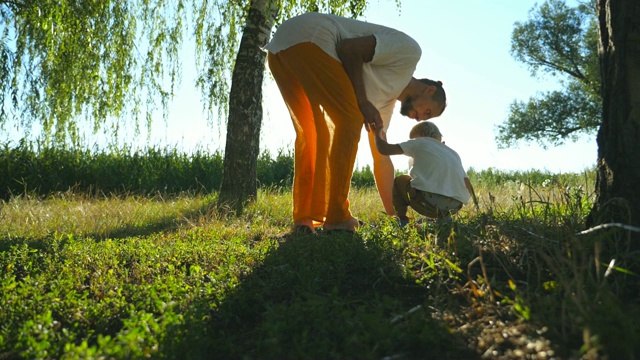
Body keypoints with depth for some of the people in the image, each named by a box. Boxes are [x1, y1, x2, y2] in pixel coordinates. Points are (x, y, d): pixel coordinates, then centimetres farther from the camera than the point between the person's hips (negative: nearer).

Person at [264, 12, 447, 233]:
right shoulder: (409, 51, 4)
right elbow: (349, 49, -9)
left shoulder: (387, 98, 25)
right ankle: (336, 217, -8)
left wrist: (392, 212, 27)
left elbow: (381, 159, 25)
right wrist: (363, 103, -5)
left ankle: (303, 218, 10)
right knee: (349, 120, -7)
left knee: (310, 132, 14)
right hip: (305, 37, -10)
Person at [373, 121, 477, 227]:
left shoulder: (420, 142, 15)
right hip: (455, 207, 5)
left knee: (399, 181, 25)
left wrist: (378, 135, 29)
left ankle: (402, 222, 17)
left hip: (429, 201, -5)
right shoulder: (453, 154, 28)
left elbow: (384, 149, 10)